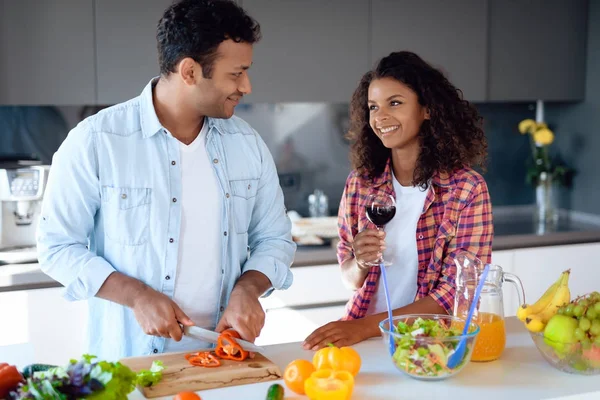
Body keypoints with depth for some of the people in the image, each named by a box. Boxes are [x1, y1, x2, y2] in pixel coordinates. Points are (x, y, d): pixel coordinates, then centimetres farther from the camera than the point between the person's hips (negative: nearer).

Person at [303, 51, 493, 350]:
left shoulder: (467, 189, -8)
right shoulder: (359, 183, 2)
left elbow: (456, 293, -10)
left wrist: (366, 327, -19)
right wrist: (360, 262, -12)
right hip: (362, 340, 3)